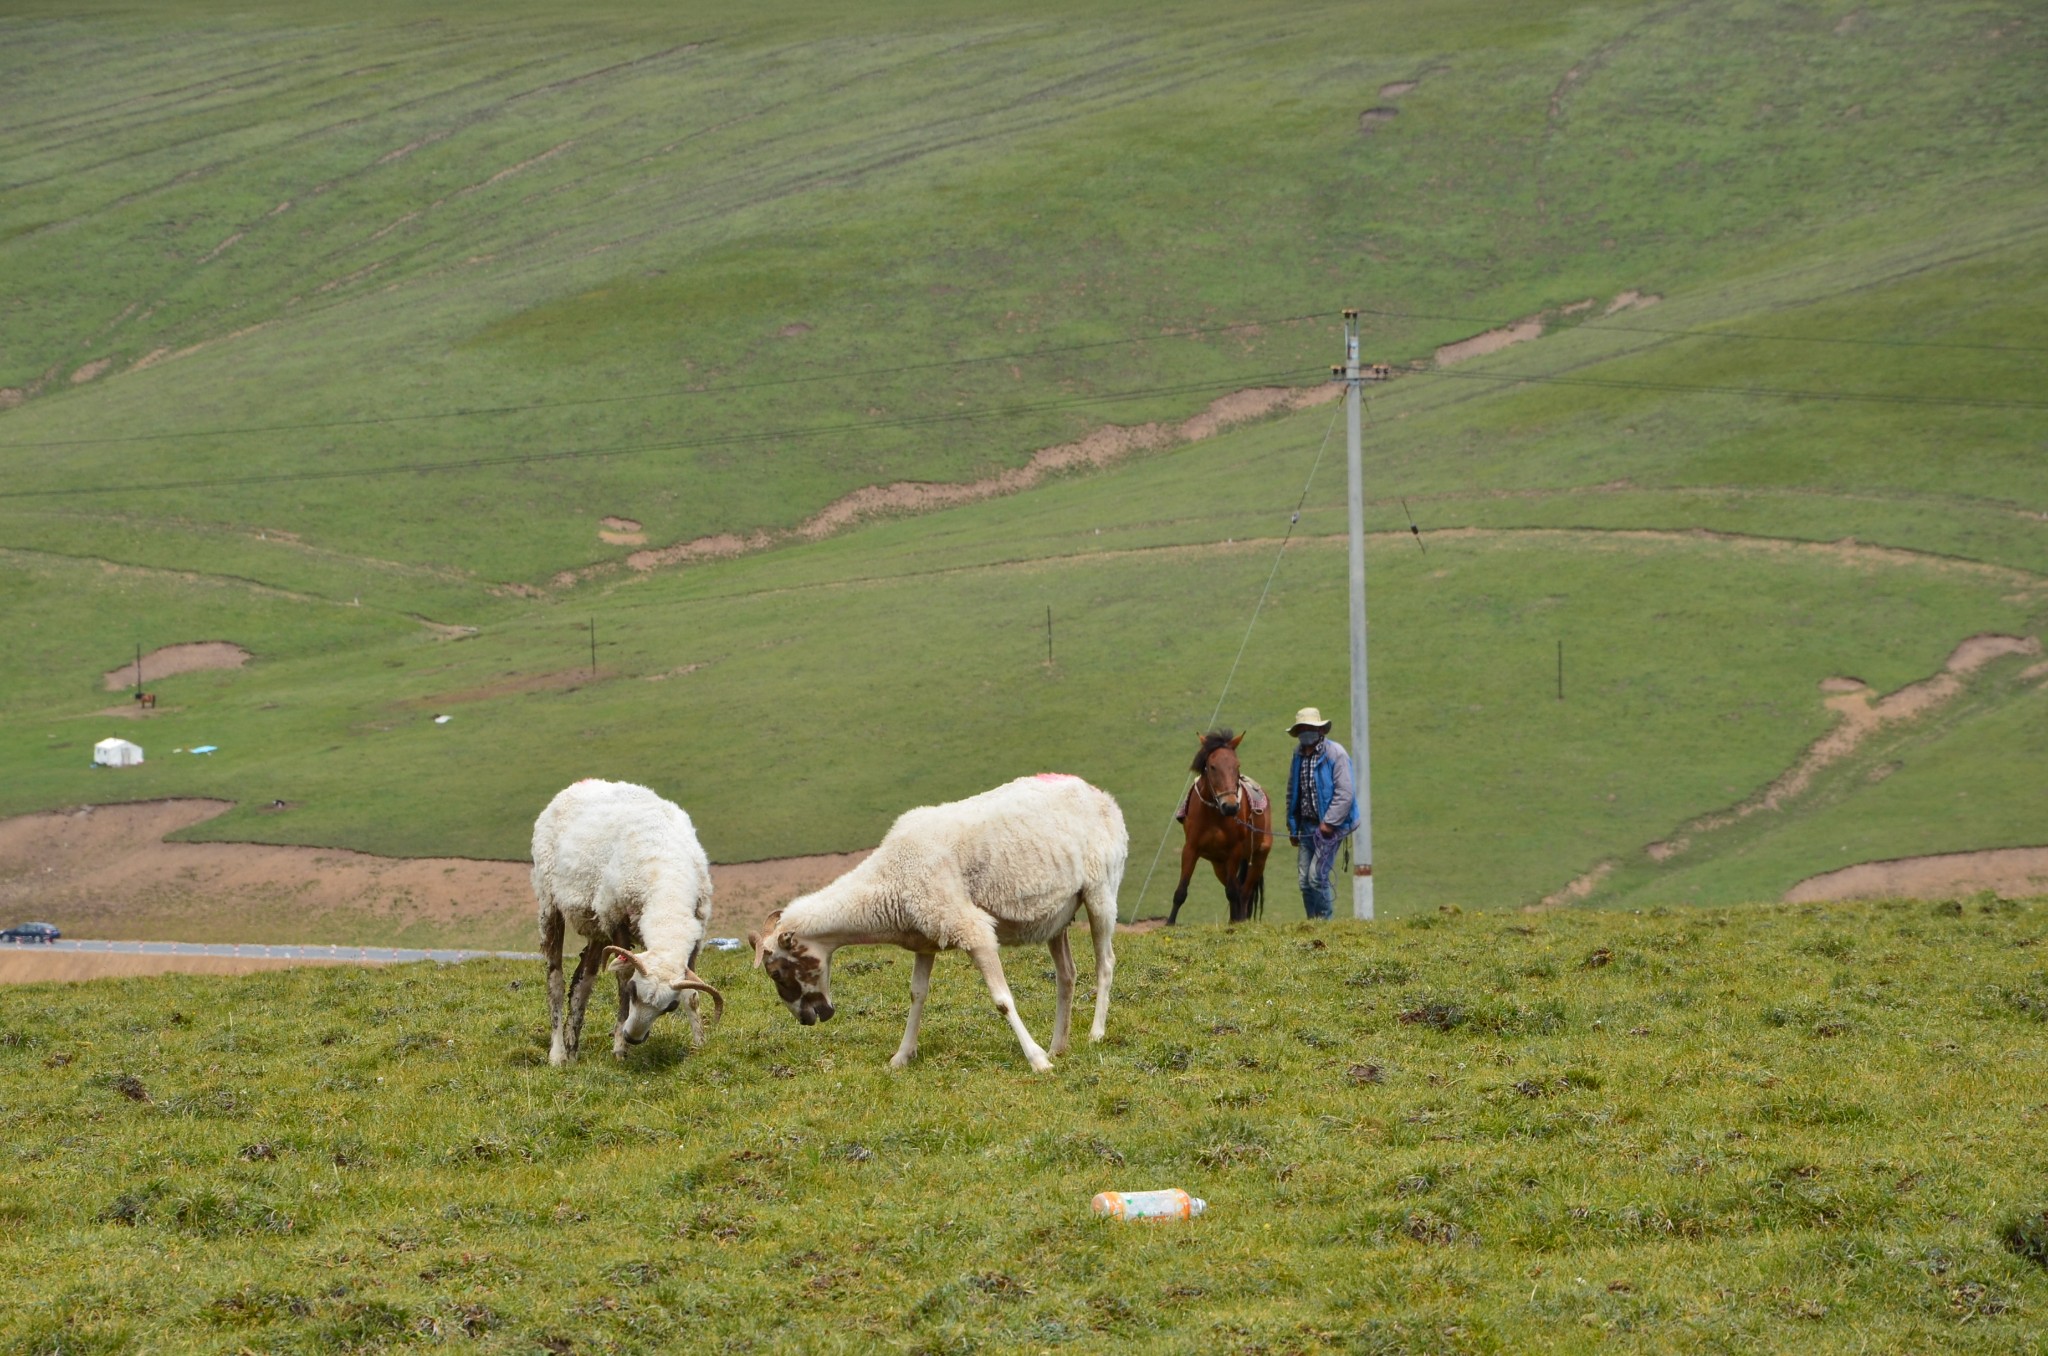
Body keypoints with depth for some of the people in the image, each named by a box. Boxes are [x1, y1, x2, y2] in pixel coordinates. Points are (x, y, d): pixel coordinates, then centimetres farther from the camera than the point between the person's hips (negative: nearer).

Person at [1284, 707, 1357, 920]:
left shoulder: (1335, 754, -11)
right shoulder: (1299, 755, 10)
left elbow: (1345, 793, -16)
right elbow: (1292, 794, 18)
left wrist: (1329, 822, -19)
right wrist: (1292, 828, 16)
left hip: (1330, 825, -7)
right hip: (1307, 826, 7)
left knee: (1316, 876, -14)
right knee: (1305, 880, 5)